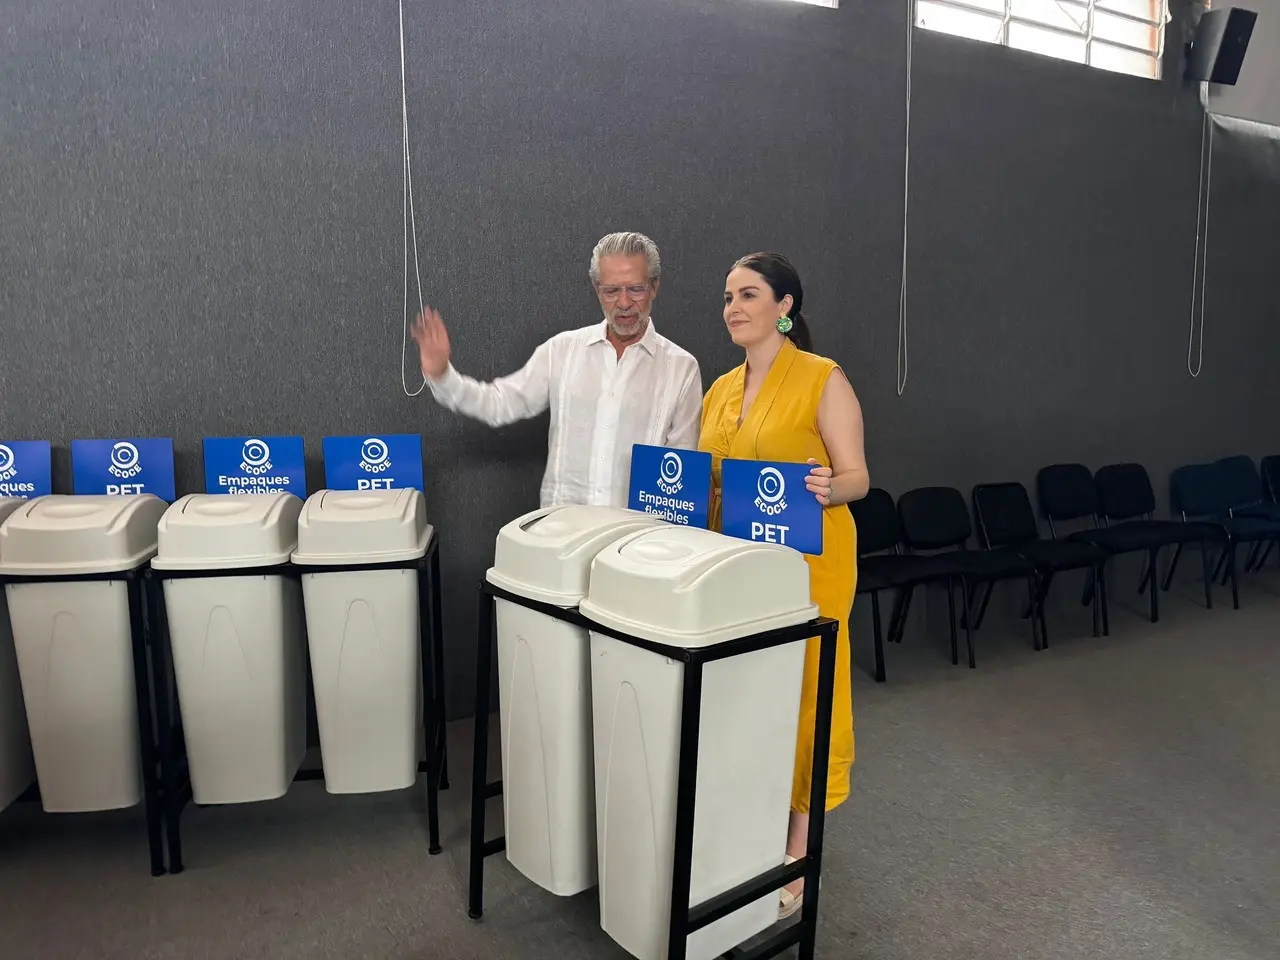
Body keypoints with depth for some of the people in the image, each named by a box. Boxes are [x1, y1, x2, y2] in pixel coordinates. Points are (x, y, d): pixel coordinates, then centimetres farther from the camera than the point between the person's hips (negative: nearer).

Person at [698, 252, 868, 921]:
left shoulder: (822, 380, -8)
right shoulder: (720, 389, 12)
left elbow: (857, 477, -11)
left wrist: (828, 488, -31)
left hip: (805, 564, -6)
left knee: (798, 695, 3)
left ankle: (795, 857, 18)